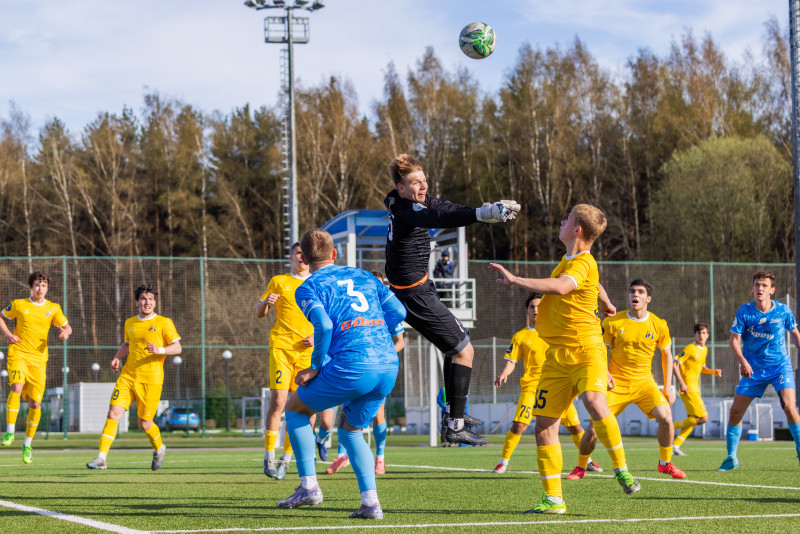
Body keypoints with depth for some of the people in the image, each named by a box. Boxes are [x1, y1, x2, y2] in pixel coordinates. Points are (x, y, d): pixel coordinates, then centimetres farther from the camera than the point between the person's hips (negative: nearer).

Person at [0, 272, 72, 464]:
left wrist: (65, 332, -11)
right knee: (17, 387, -29)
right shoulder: (18, 305, 3)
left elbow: (66, 326, 13)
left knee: (35, 403, 0)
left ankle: (27, 444, 15)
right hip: (18, 354, -2)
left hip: (39, 359, 2)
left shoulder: (53, 308, 8)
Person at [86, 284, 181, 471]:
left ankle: (159, 449, 33)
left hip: (150, 380, -4)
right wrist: (117, 357, 11)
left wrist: (159, 350, -20)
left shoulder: (164, 323, -1)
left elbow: (177, 348, -2)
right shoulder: (130, 323, 14)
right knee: (113, 414, -10)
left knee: (144, 424, 2)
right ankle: (101, 458, -11)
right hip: (127, 376, 4)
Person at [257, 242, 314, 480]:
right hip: (281, 346, -2)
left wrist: (317, 337, -3)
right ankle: (269, 456, -3)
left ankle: (286, 458, 9)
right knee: (278, 401, -11)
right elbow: (259, 313, 12)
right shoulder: (278, 282, 9)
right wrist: (266, 302, -11)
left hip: (307, 351, 2)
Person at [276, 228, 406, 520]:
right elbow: (398, 312, 15)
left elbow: (324, 325, -13)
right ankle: (370, 502, 7)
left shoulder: (308, 288, 4)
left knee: (295, 408, 17)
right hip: (389, 366, 6)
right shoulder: (363, 276, 21)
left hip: (351, 366, -6)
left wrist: (315, 368, -2)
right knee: (350, 431, 24)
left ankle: (309, 486, 8)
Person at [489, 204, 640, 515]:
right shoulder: (569, 261, 15)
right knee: (544, 424, 0)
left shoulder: (583, 264, -13)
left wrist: (515, 280, -37)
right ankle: (554, 500, 5)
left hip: (586, 351, -9)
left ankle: (621, 469, -15)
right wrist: (606, 304, 57)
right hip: (557, 357, 9)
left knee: (594, 402, -33)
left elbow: (559, 287, -35)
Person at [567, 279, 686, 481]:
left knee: (666, 417, -21)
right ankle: (580, 468, 18)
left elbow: (667, 354, 11)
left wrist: (668, 387, 6)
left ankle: (665, 463, 2)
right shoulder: (613, 322, -5)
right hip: (616, 384, -1)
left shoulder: (658, 325, -2)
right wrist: (604, 373, -13)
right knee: (594, 429, -8)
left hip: (644, 383, 1)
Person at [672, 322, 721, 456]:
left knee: (693, 420, 10)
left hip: (695, 388, 9)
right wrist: (681, 383, -21)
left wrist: (713, 372, 8)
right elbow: (674, 364, -15)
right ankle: (672, 426, -7)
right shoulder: (690, 349, -11)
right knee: (703, 418, -14)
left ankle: (675, 445, 12)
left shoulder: (704, 350, 15)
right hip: (688, 388, -9)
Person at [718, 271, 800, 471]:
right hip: (753, 369, 1)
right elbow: (734, 340, -6)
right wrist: (743, 361, -20)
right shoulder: (744, 311, -7)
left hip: (780, 366, -1)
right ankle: (731, 457, 13)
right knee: (735, 411, -2)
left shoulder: (783, 311, -5)